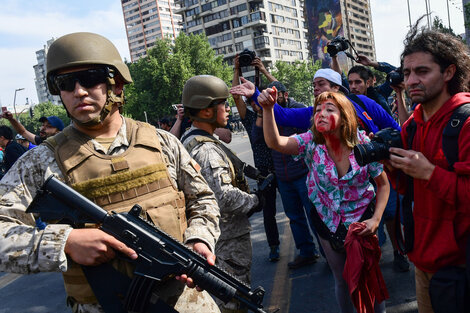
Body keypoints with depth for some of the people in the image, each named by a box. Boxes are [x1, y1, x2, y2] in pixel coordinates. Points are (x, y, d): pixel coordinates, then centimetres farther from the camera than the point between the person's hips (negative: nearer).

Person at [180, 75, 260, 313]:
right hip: (229, 239, -10)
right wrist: (255, 201, -14)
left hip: (218, 235, 10)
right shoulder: (207, 150, -25)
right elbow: (225, 197, -31)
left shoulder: (189, 140, 8)